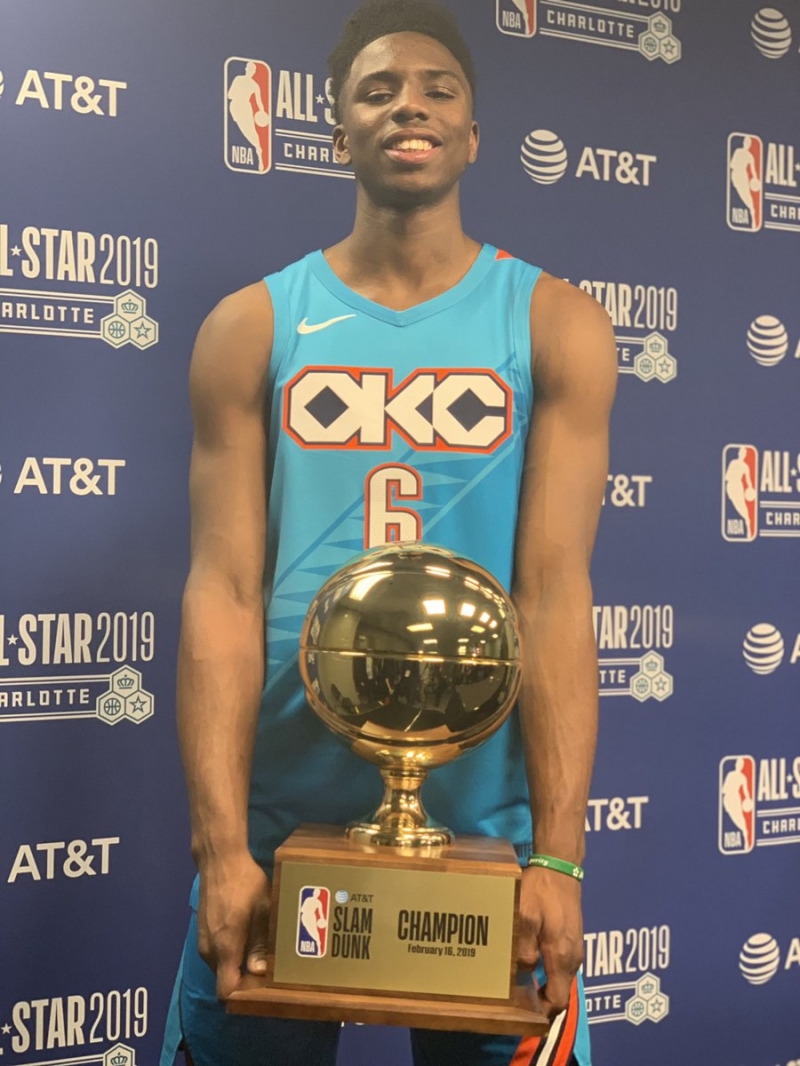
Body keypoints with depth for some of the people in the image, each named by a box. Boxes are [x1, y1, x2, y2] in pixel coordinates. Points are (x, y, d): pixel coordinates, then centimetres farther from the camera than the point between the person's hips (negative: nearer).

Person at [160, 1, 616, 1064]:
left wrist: (557, 855, -12)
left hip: (484, 813, 0)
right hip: (278, 810, 1)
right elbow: (223, 592, -3)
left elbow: (556, 589, -5)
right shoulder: (252, 327, 3)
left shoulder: (555, 325, 2)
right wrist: (222, 848, -11)